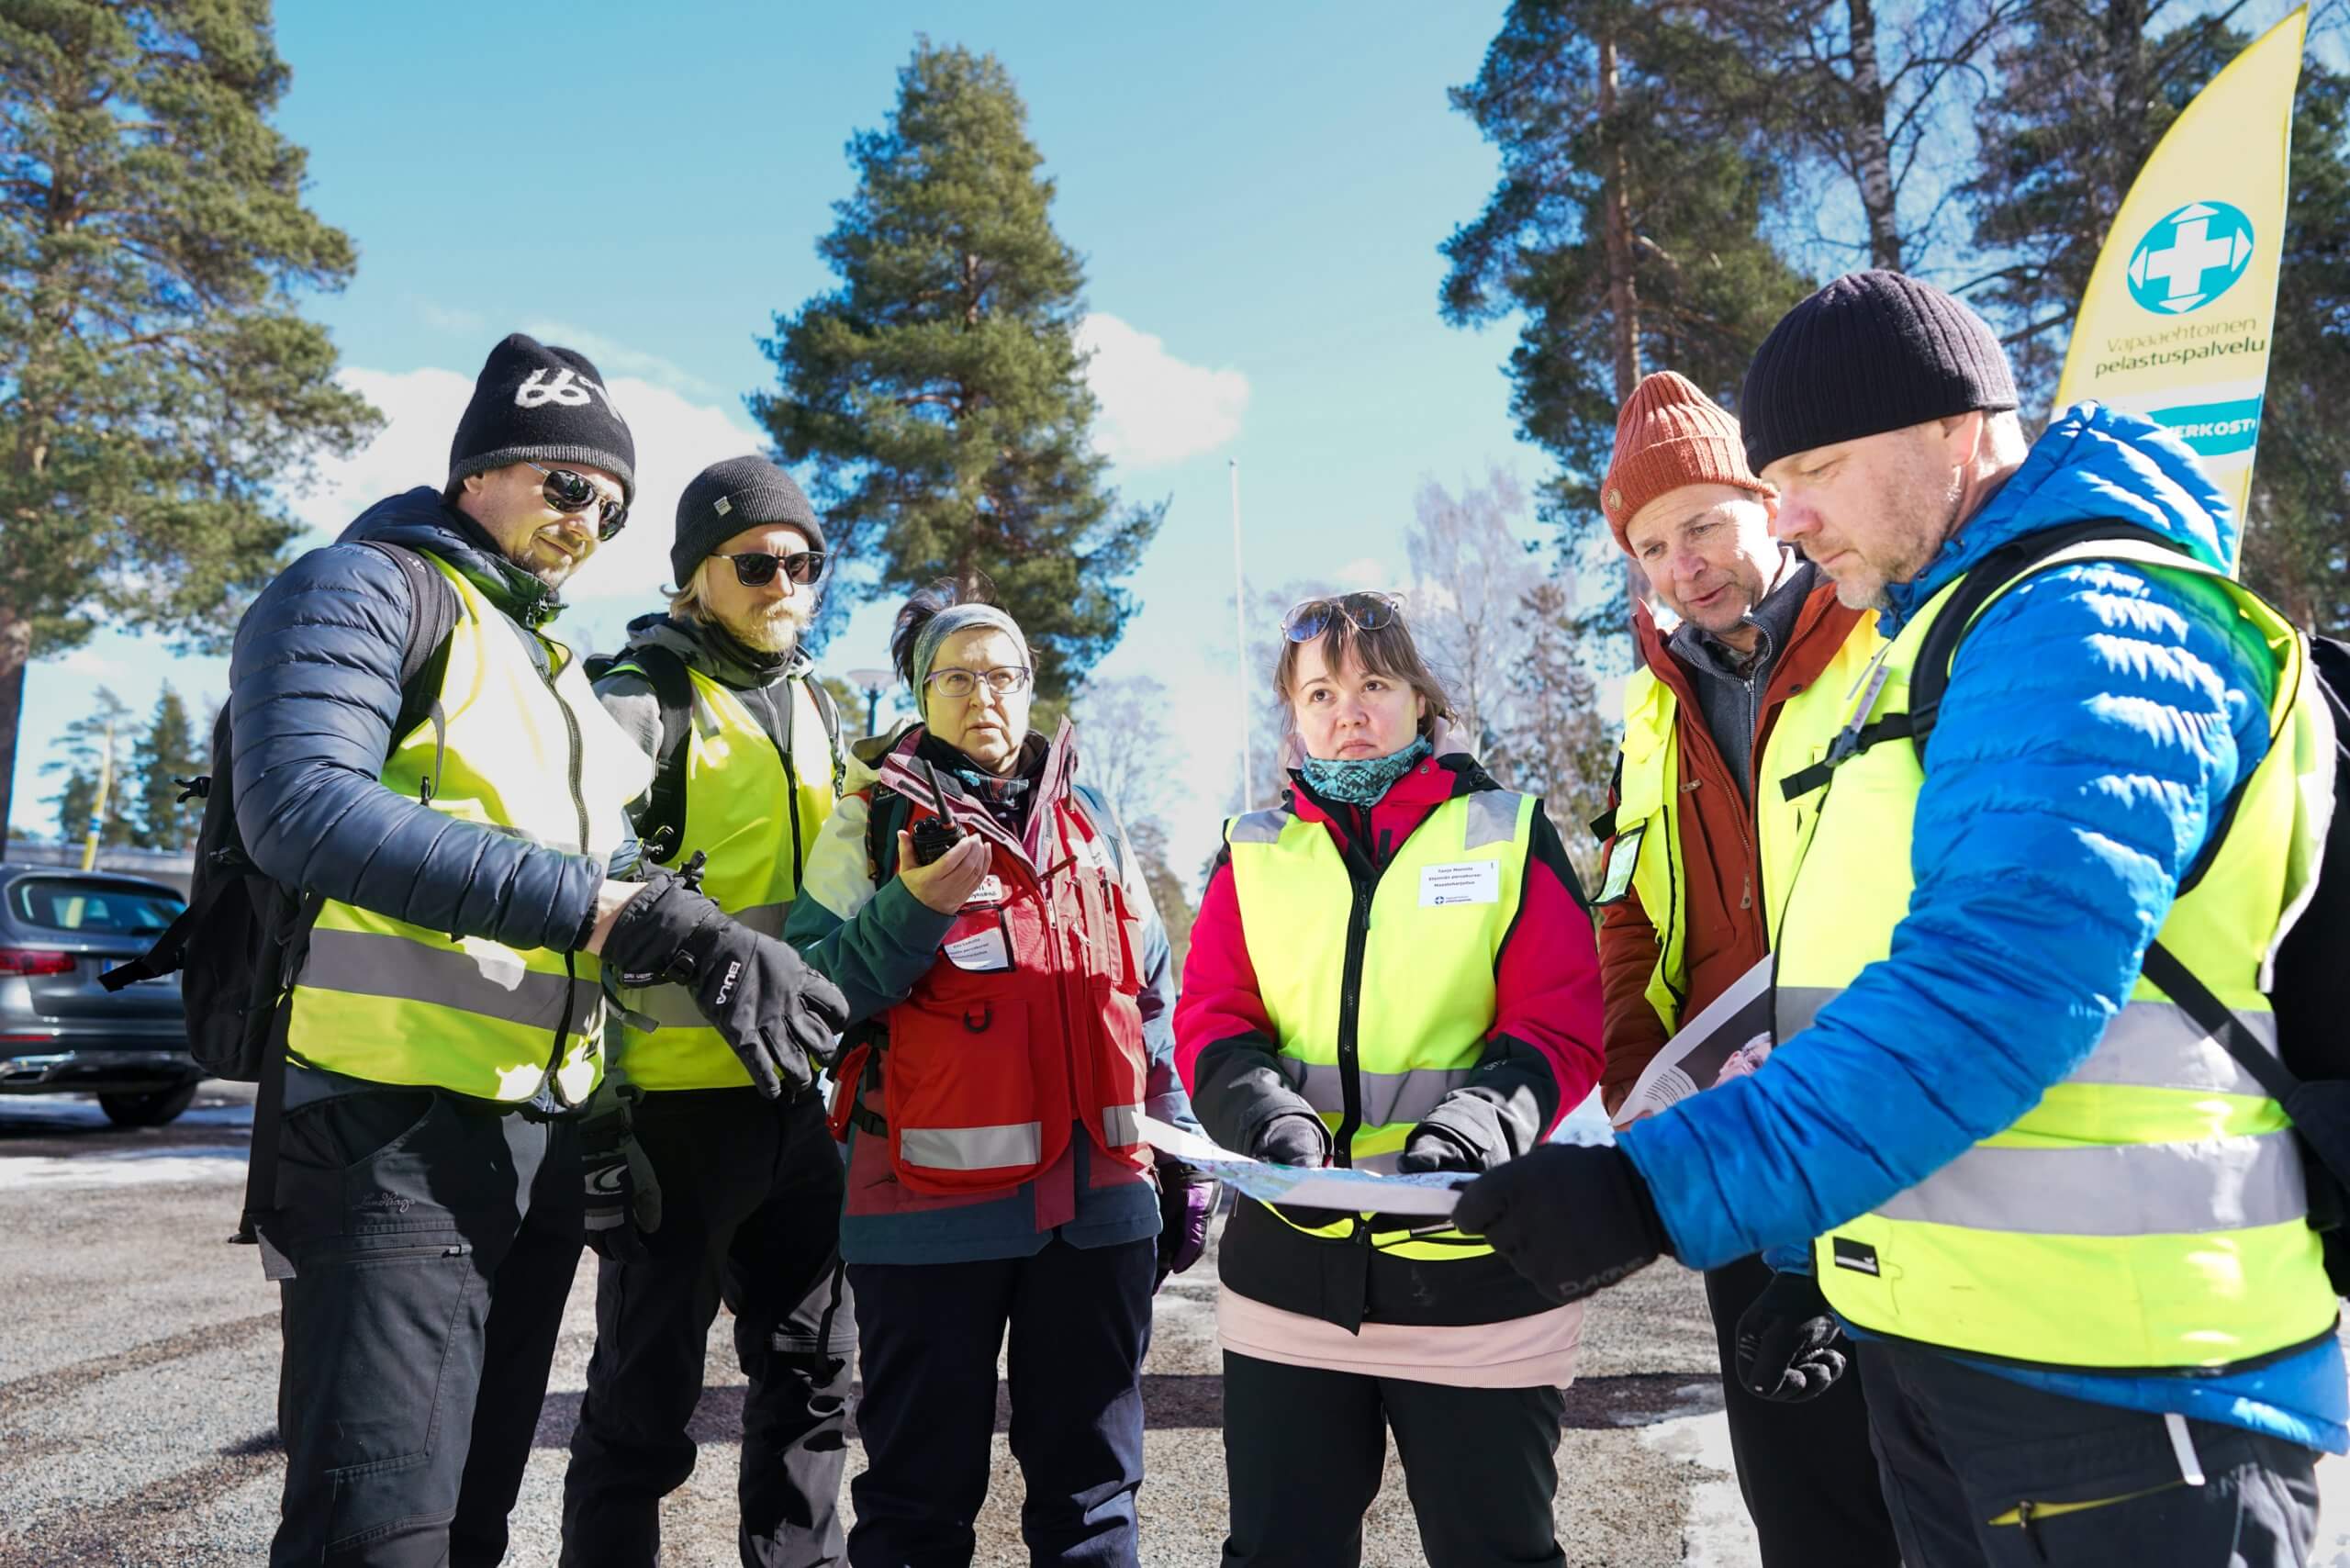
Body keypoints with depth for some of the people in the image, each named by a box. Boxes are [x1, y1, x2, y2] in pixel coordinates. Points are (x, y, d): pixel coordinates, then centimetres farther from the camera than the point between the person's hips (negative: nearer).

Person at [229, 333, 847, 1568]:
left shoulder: (561, 674, 21)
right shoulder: (365, 588, -4)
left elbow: (618, 875, 19)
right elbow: (302, 805, -24)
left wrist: (700, 944, -3)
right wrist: (603, 907, -28)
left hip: (544, 1131, 8)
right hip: (396, 1126, -8)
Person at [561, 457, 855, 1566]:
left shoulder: (815, 707, 13)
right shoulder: (644, 701, -8)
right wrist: (596, 1109, -16)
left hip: (795, 1099, 7)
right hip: (677, 1100, -7)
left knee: (812, 1367, 17)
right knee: (646, 1394, 6)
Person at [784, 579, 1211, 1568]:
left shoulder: (1096, 828, 13)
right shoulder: (875, 824, 3)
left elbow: (1152, 1007, 17)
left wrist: (1182, 1165, 14)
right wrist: (912, 911, -19)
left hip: (1098, 1205, 4)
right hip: (931, 1207, -3)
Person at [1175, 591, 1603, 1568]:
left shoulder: (1510, 834, 1)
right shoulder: (1253, 852, 7)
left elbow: (1559, 1029, -6)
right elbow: (1211, 1025, 0)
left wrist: (1471, 1129, -25)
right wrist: (1271, 1124, -21)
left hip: (1476, 1268, -1)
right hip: (1288, 1269, 2)